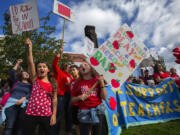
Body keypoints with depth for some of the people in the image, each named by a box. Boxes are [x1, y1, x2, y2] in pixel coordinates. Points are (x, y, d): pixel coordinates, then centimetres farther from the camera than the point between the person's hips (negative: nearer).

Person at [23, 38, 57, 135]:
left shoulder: (53, 83, 0)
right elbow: (30, 63, -11)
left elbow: (54, 99, 0)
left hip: (46, 115, 0)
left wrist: (54, 115, -4)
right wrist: (29, 47, -19)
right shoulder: (35, 79, 0)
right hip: (31, 114, 0)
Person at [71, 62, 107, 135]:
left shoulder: (97, 80, 0)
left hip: (97, 111, 1)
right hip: (84, 113, 0)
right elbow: (72, 100, 5)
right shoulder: (78, 83, 0)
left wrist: (102, 83, -14)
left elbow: (104, 97, -4)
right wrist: (79, 97, -14)